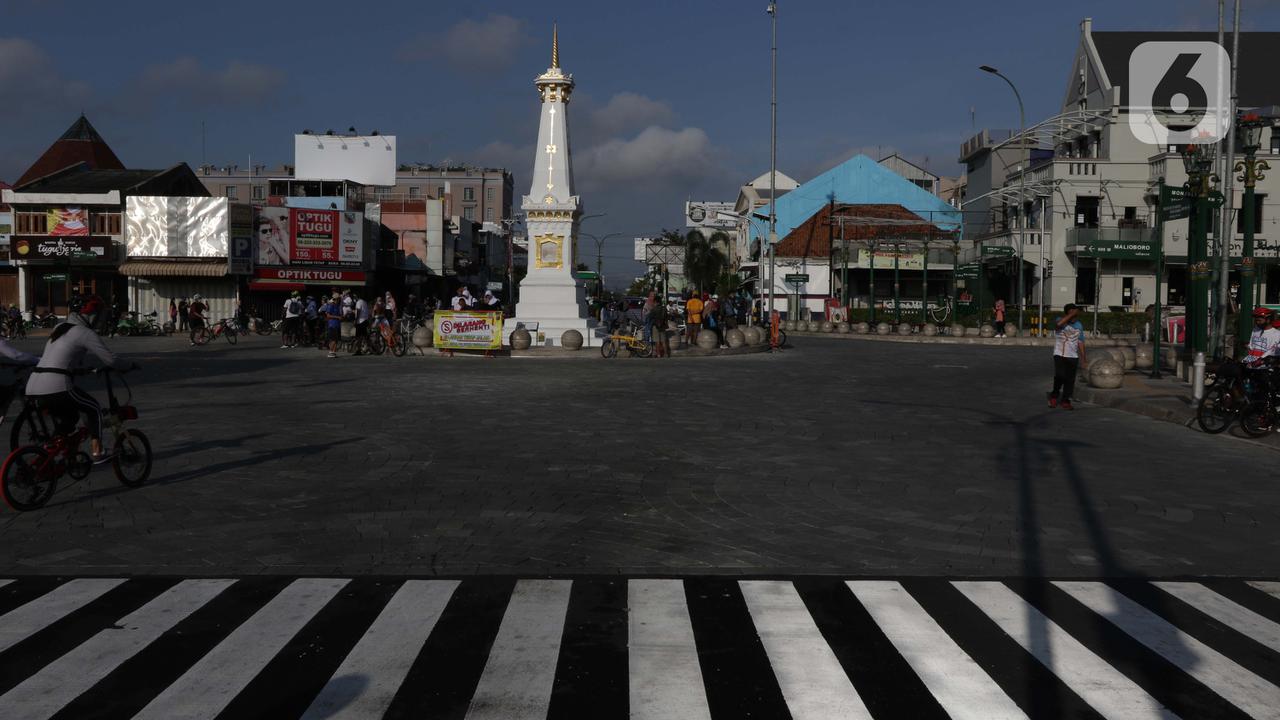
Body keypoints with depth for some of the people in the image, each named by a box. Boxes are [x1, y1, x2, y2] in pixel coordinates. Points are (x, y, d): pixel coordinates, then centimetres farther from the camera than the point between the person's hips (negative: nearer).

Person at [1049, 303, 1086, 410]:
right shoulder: (1059, 320, -5)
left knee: (1070, 379, 2)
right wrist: (1071, 314, -27)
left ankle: (1065, 401, 14)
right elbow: (1059, 324, -32)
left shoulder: (1078, 325, 6)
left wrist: (1083, 358, 8)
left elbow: (1080, 342, 11)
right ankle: (1054, 395, 4)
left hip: (1073, 357, 4)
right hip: (1059, 355, -4)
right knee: (1060, 375, -19)